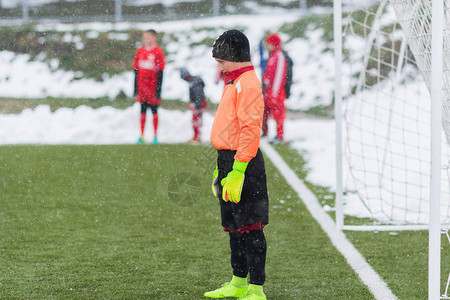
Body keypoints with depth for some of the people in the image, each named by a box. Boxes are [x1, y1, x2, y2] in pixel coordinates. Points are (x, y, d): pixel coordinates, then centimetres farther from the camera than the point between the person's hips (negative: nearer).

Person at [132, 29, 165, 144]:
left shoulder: (158, 52, -6)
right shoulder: (140, 52, 7)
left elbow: (160, 74, -7)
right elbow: (136, 71, 11)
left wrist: (158, 91, -11)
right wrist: (136, 89, 7)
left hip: (153, 87, -4)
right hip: (142, 87, 4)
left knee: (154, 111, 3)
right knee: (143, 111, 8)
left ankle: (155, 136, 9)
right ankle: (141, 136, 12)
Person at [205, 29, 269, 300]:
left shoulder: (248, 83, -14)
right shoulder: (234, 82, 17)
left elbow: (250, 130, -21)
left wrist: (237, 171, -24)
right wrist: (222, 168, 24)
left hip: (243, 162, -10)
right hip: (229, 159, 10)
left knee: (249, 227, -8)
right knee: (234, 226, 17)